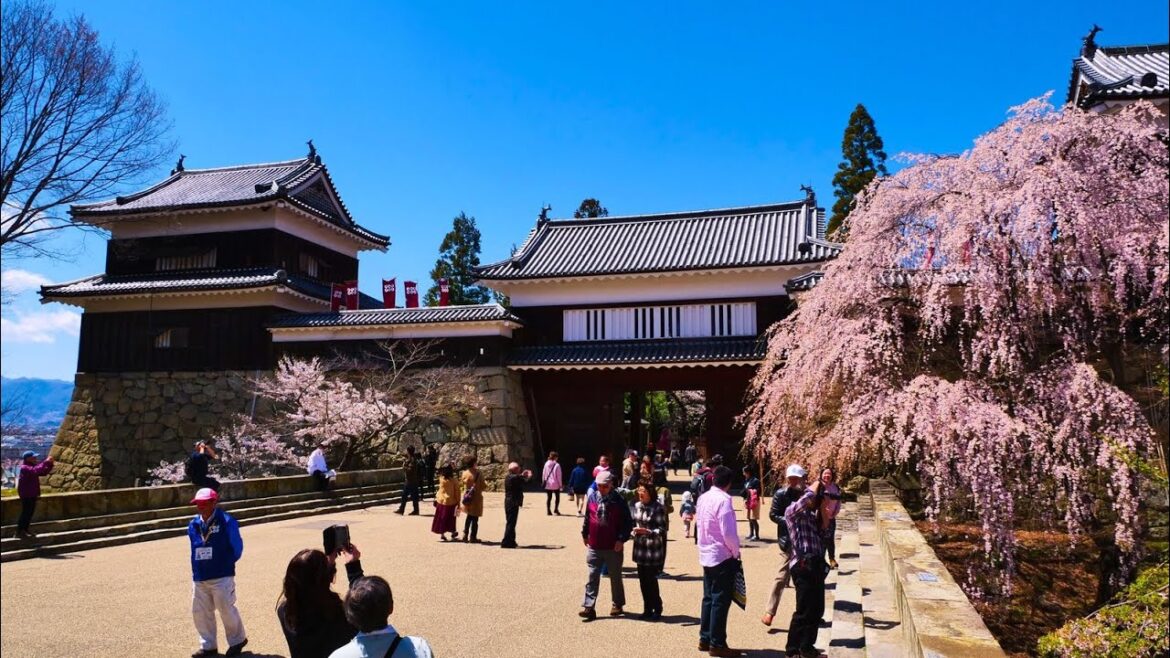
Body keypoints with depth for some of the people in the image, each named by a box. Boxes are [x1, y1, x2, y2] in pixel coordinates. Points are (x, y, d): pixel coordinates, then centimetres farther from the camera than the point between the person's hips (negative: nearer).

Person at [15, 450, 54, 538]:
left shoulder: (32, 466, 13)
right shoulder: (24, 468, -18)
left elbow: (44, 472, 13)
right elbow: (35, 471, -38)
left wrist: (50, 464, -3)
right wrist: (45, 462, -39)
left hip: (32, 494, 10)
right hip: (26, 495, -10)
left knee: (30, 513, 15)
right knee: (26, 513, -7)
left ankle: (25, 530, 24)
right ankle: (19, 532, -1)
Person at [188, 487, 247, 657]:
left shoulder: (226, 522, -12)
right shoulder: (193, 525, 6)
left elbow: (237, 547, -4)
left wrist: (226, 564, 3)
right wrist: (197, 568, 17)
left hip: (222, 576, -6)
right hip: (199, 577, 6)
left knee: (226, 610, 0)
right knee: (200, 612, 11)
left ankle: (237, 640, 20)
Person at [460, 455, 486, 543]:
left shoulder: (465, 473, -4)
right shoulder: (478, 473, -17)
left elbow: (464, 483, 8)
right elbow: (483, 486, -13)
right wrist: (486, 483, 10)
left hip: (467, 498, 5)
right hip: (476, 497, -5)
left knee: (469, 516, 22)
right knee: (475, 518, 5)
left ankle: (465, 534, 19)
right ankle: (473, 537, 8)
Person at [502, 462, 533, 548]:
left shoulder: (508, 477, 9)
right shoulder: (515, 477, -18)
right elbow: (526, 482, -8)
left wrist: (522, 475, 23)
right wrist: (529, 476, 10)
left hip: (508, 502, 10)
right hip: (514, 503, -10)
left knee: (510, 522, 18)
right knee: (511, 523, -5)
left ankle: (510, 541, 28)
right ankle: (506, 542, -4)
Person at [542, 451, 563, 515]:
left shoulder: (546, 464, 1)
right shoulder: (557, 465, -13)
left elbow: (543, 473, 5)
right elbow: (559, 476, -10)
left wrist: (543, 481, 14)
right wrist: (560, 484, -3)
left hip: (548, 484, 4)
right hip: (555, 484, -4)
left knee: (549, 497, 10)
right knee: (557, 497, 12)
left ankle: (548, 510, 7)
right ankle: (556, 509, 4)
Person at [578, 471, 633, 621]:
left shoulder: (619, 501, -9)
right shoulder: (592, 498, 2)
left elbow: (628, 522, -6)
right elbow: (587, 517, 14)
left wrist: (622, 539, -13)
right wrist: (585, 534, 15)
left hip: (613, 547, -2)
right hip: (594, 546, 3)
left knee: (615, 577, 12)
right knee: (593, 577, 1)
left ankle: (618, 604, 28)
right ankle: (588, 607, 1)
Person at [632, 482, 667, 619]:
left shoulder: (658, 508, -13)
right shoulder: (637, 506, 6)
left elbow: (662, 530, -13)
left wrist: (647, 531, -27)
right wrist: (635, 530, 1)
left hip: (653, 550, -6)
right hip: (640, 548, 6)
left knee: (651, 580, -3)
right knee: (643, 580, 10)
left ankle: (657, 609, 14)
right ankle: (648, 609, 22)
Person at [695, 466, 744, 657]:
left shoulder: (703, 498, 6)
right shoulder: (723, 500, -18)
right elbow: (729, 532, -21)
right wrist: (736, 552, -6)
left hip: (706, 555, 8)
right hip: (722, 557, -8)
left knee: (709, 598, 15)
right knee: (720, 601, 0)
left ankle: (705, 639, 22)